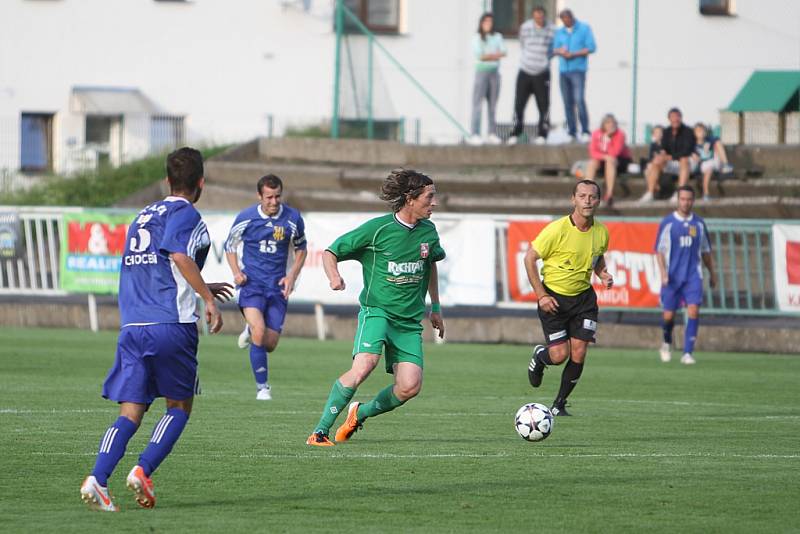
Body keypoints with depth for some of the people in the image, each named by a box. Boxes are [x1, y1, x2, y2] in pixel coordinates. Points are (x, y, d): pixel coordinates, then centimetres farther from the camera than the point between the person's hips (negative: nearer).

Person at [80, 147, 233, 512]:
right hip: (171, 324, -6)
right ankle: (143, 471, -8)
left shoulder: (143, 216, 24)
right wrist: (208, 299, -17)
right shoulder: (186, 214, 0)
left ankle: (98, 479, -18)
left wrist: (200, 289, 41)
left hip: (131, 326, 6)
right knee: (179, 406, 10)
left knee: (130, 412, 2)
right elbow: (180, 255, -20)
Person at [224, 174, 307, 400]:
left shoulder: (293, 218, -2)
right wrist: (236, 272, -7)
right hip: (252, 283, -2)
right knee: (259, 332, -23)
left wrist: (292, 275, 0)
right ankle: (262, 387, -8)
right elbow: (230, 245, 9)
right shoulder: (246, 218, -6)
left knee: (270, 344, 1)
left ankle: (250, 331, 39)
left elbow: (301, 248, 14)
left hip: (277, 286, 2)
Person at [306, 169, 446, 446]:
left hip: (409, 320, 5)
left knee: (410, 387, -13)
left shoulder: (428, 231, 7)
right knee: (364, 364, -30)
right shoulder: (378, 228, -9)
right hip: (377, 310, -5)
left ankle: (361, 412, 16)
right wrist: (335, 277, -23)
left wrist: (435, 307, 28)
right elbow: (330, 253, -2)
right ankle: (320, 431, -19)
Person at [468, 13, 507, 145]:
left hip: (494, 73, 4)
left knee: (493, 105, 4)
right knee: (478, 103, -8)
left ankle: (492, 134, 7)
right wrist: (494, 55, -7)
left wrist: (488, 56, -14)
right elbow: (479, 55, -10)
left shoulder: (497, 37, 12)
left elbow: (503, 52, -1)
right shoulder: (477, 38, 2)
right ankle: (475, 135, -12)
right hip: (482, 71, -4)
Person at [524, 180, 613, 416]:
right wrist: (541, 295, -15)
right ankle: (539, 356, 31)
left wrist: (603, 274, -3)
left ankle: (559, 405, 14)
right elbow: (530, 258, -11)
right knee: (559, 355, -8)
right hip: (553, 297, -4)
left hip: (584, 297, 4)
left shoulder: (601, 232, -3)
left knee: (578, 354, -5)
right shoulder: (557, 229, -19)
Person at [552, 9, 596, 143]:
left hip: (578, 70, -5)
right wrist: (560, 51, -11)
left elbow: (591, 48, -5)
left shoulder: (584, 29, 1)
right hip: (563, 70, 5)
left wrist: (573, 54, -13)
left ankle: (585, 132, -15)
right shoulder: (560, 32, 14)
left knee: (579, 100, -16)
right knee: (568, 102, 2)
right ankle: (572, 132, 6)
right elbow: (554, 49, 13)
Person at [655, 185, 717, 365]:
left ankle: (687, 353, -13)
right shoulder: (667, 223, -1)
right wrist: (663, 272, -14)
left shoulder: (699, 223, 7)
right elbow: (659, 250, -2)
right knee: (668, 316, 2)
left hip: (693, 276, 1)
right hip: (672, 276, -1)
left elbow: (705, 251, 16)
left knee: (693, 311, -16)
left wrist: (712, 274, 18)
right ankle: (667, 343, 33)